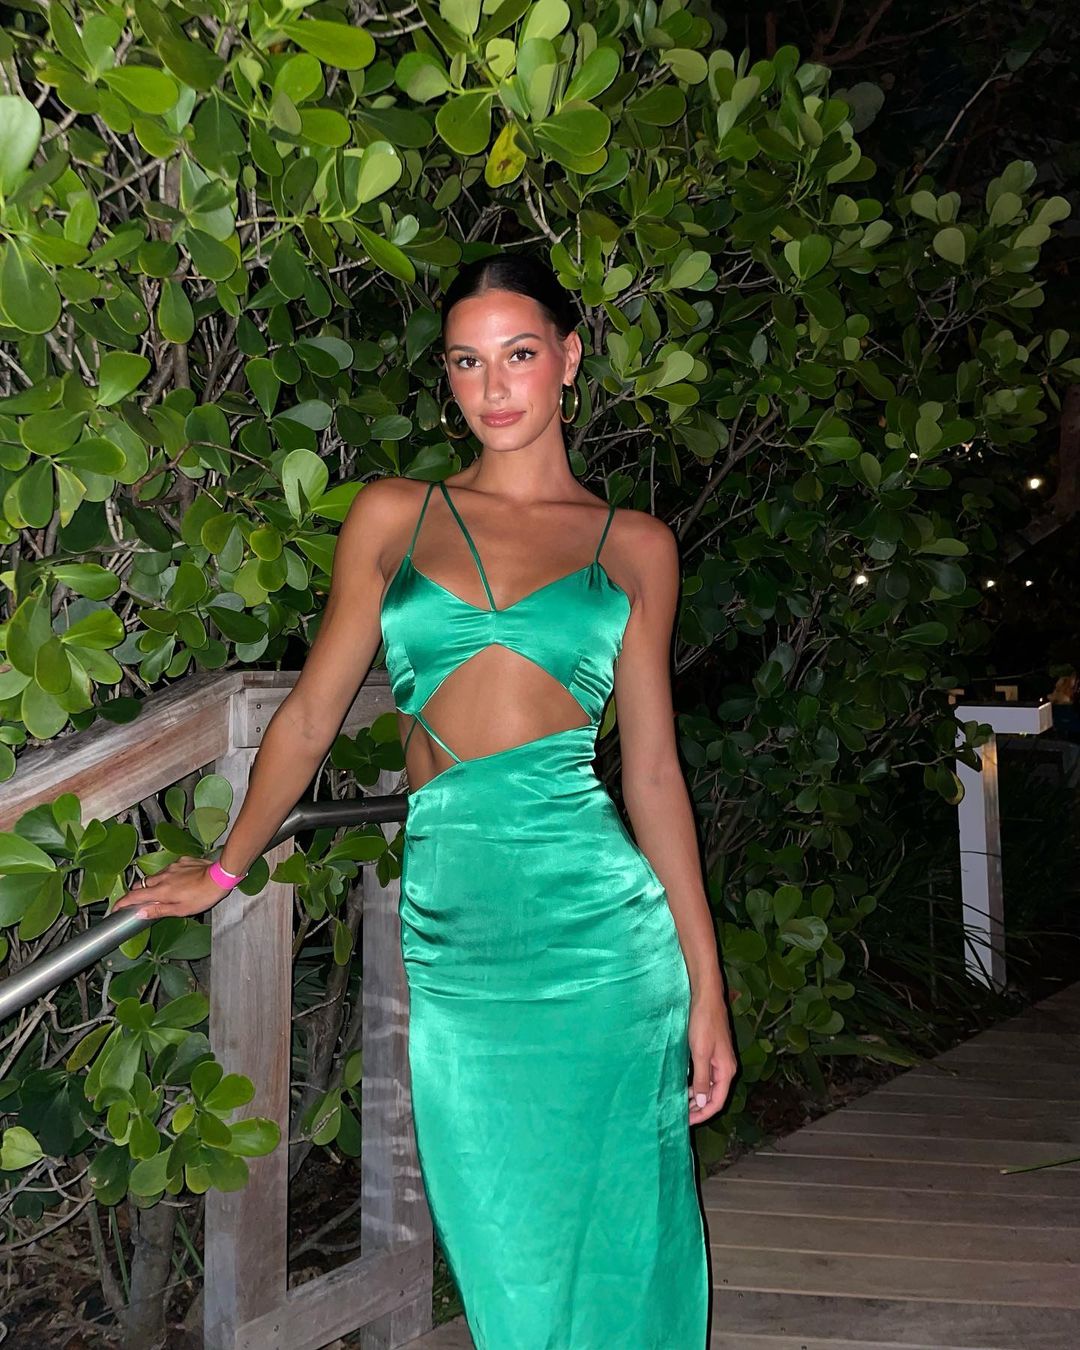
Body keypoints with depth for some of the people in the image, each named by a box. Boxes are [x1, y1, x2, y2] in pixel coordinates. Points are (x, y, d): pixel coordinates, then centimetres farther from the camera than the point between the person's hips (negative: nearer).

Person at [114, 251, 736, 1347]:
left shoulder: (634, 546, 8)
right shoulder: (393, 516, 9)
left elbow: (652, 771, 7)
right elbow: (313, 711, 14)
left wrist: (706, 987, 5)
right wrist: (224, 870, 20)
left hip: (597, 922, 0)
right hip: (449, 932, 1)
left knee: (608, 1238, 10)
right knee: (504, 1244, 11)